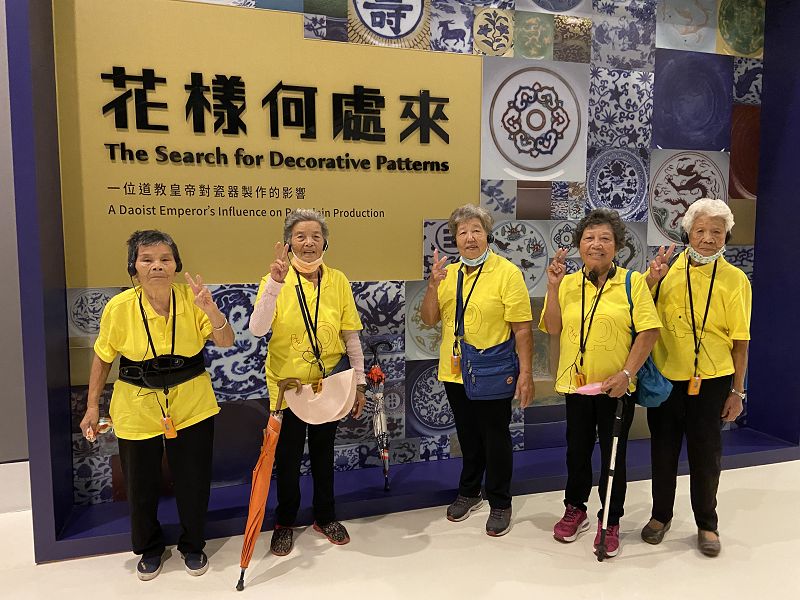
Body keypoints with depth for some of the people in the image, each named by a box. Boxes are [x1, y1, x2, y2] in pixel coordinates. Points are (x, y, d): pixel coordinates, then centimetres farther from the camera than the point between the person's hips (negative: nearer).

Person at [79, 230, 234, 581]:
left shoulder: (191, 299, -14)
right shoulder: (119, 307, -14)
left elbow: (226, 342, -18)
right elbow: (102, 358, -1)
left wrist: (211, 309, -35)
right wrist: (92, 406, 2)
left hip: (192, 404, 0)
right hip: (137, 407, 0)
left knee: (193, 481, 12)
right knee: (141, 485, 15)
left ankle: (192, 546, 38)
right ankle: (149, 549, 42)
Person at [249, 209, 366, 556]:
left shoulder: (338, 281, -3)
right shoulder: (274, 281, -9)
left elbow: (351, 335, 2)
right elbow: (257, 329, -25)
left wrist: (360, 381, 2)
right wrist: (276, 282, -33)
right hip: (287, 385, -2)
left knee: (323, 455, 18)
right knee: (288, 459, 12)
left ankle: (325, 517, 38)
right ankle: (285, 522, 35)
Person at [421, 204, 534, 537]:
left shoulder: (507, 272, -11)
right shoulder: (448, 273, 5)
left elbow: (522, 328, -13)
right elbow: (429, 320, 2)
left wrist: (526, 373, -18)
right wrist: (433, 285, -13)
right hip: (455, 372, 5)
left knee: (496, 439, 9)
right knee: (468, 437, 20)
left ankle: (500, 503, 28)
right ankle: (469, 492, 40)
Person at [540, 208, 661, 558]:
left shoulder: (632, 282, -5)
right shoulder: (568, 284, 3)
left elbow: (648, 331, -9)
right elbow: (553, 329, -3)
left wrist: (627, 373, -17)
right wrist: (553, 286, -10)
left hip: (616, 386, -2)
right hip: (576, 383, 3)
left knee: (613, 455, 10)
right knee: (577, 450, 16)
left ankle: (610, 522, 29)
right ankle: (575, 510, 37)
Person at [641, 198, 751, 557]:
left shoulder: (734, 279, -6)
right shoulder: (668, 269, -3)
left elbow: (740, 341, -4)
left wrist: (737, 391, -3)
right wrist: (651, 280, -17)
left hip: (710, 380, -1)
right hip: (665, 377, 2)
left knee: (706, 454, 11)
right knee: (663, 449, 14)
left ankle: (707, 524, 30)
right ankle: (661, 515, 32)